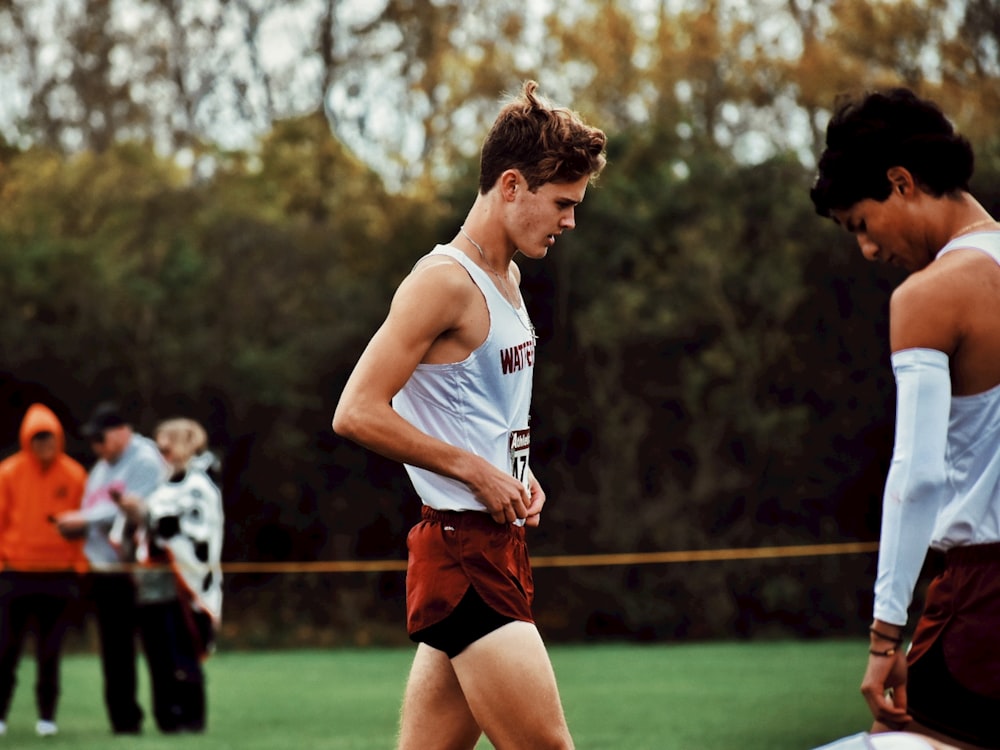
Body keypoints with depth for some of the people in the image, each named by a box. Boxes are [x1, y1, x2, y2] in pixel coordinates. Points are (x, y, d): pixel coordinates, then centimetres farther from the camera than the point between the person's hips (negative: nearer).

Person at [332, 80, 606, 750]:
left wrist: (516, 471, 11)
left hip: (499, 545, 10)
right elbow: (357, 413, -18)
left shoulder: (507, 278, 18)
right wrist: (477, 471, -15)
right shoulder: (446, 280, -12)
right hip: (464, 551, -10)